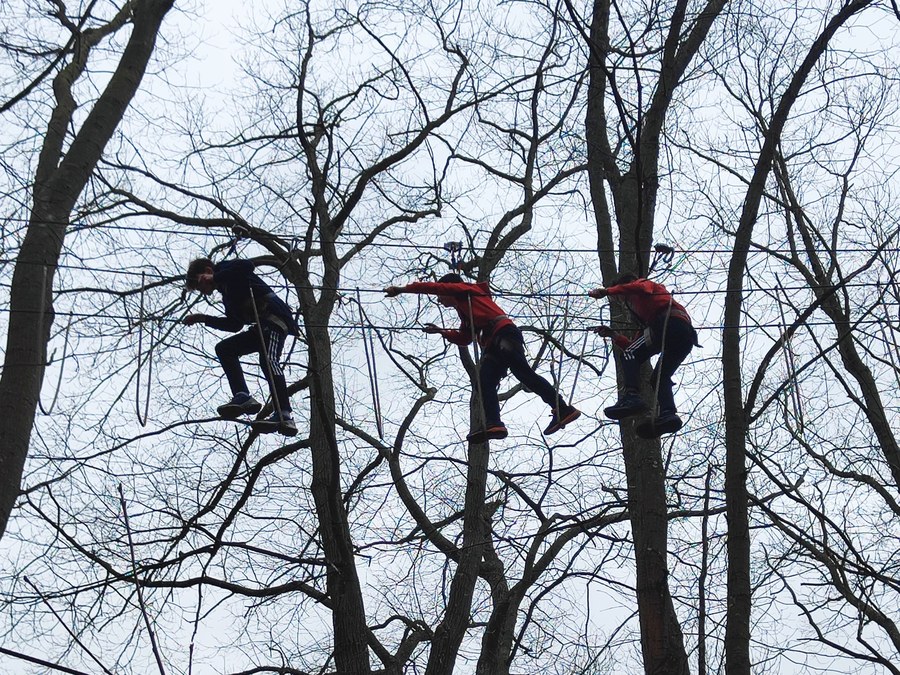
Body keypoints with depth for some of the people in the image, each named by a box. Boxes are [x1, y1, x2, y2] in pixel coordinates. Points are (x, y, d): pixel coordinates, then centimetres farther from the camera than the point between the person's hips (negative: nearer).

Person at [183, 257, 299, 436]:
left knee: (268, 359, -25)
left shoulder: (225, 268, 7)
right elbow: (235, 325, 28)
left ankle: (284, 416, -37)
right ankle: (242, 396, -14)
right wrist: (204, 319, 26)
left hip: (275, 315, -10)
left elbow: (247, 266, -15)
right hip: (262, 326, 10)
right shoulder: (227, 294, 30)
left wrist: (215, 278, -11)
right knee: (224, 348, 5)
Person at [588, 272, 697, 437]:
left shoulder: (645, 283, 24)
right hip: (687, 335, 8)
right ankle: (668, 414, -16)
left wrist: (606, 291, -3)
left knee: (630, 355, -6)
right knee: (661, 377, 10)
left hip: (670, 321, -8)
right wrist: (614, 335, 30)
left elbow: (640, 288, -5)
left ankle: (631, 397, -27)